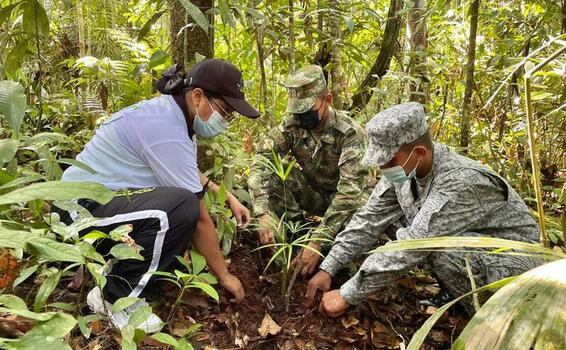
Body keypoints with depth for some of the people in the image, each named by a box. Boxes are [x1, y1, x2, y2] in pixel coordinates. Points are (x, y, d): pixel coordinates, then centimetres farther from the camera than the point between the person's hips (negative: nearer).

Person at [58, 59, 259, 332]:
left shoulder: (168, 112, 3)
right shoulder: (167, 130, -26)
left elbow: (193, 175, 19)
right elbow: (199, 217, -21)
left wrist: (230, 198, 9)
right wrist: (224, 275, -10)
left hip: (102, 195, 10)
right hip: (82, 209, -10)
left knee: (193, 191, 8)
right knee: (183, 207, -31)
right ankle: (117, 297, -10)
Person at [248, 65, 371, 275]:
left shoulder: (351, 133, -28)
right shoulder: (291, 124, -16)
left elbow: (350, 189, -36)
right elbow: (262, 159, -25)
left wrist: (317, 241, -45)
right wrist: (263, 214, -41)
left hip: (341, 198, -2)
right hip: (312, 192, 3)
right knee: (271, 172, -23)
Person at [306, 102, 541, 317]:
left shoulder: (462, 182, -34)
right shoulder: (404, 168, -11)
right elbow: (371, 219, -7)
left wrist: (347, 295, -33)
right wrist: (328, 269, -13)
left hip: (514, 262, -7)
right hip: (467, 246, 7)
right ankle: (457, 294, 7)